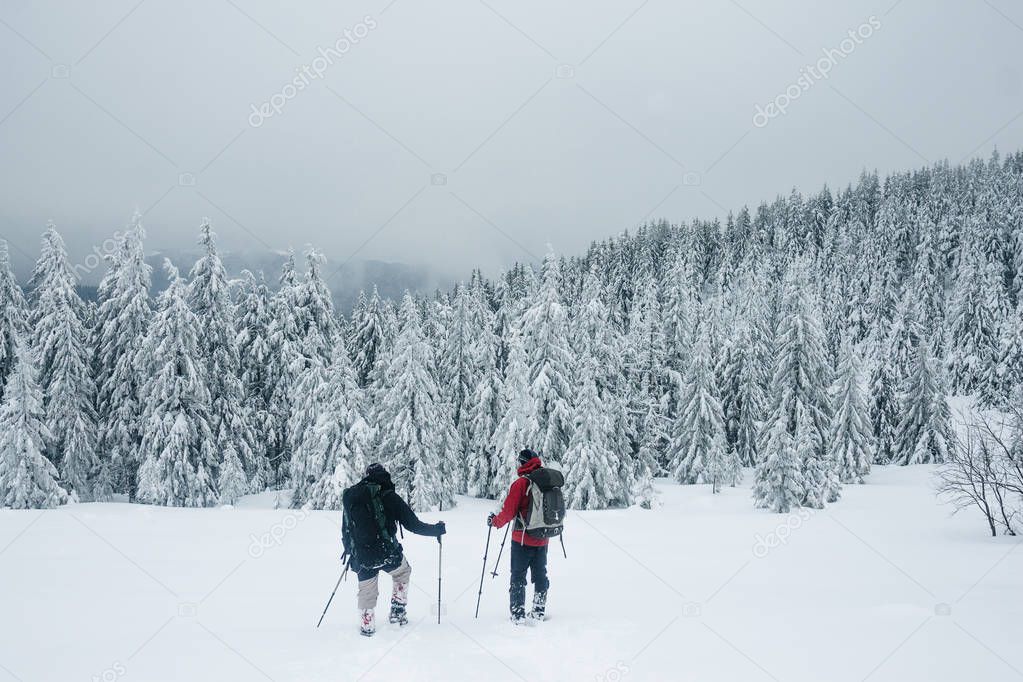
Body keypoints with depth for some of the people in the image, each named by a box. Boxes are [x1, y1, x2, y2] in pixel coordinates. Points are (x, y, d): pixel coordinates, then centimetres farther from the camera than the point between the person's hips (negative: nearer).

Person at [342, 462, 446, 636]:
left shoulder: (350, 496, 7)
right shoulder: (389, 497, -6)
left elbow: (345, 530, 13)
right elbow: (413, 524, -5)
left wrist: (349, 550, 30)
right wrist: (437, 529, 10)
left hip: (361, 558, 3)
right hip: (388, 554, -3)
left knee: (366, 591, 22)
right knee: (403, 572, 27)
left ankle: (367, 626, 27)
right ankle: (397, 611, 24)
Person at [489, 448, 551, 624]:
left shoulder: (521, 483, -15)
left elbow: (509, 511, -14)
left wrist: (495, 521, 3)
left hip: (522, 539, -5)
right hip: (542, 539, 5)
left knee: (518, 576, 3)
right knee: (540, 575, 18)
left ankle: (518, 614, -1)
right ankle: (539, 611, 25)